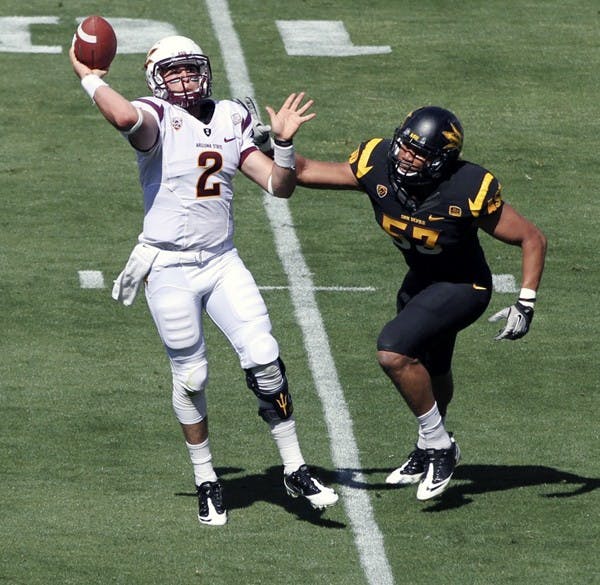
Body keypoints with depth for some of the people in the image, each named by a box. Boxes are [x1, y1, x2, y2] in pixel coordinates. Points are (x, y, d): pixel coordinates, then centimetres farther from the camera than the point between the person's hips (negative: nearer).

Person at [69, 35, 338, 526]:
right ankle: (206, 481, 20)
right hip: (170, 268, -4)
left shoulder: (230, 121, 8)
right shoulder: (157, 118, -9)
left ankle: (295, 470, 5)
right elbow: (125, 117, -36)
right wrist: (90, 79, -20)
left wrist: (284, 142, -10)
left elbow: (279, 187, 5)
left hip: (223, 262, 4)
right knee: (191, 377, 3)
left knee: (264, 359, -6)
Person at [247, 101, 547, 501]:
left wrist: (526, 305, -25)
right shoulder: (377, 167, -22)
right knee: (428, 373, 26)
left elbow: (533, 239, -21)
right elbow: (305, 171, -8)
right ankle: (431, 449, 54)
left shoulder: (467, 191, -33)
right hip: (420, 281, 6)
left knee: (394, 351, -24)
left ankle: (439, 445, -4)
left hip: (463, 286, -6)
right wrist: (267, 146, -24)